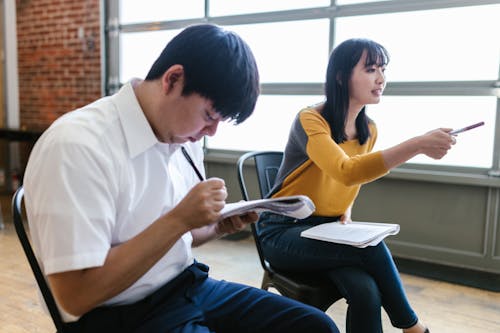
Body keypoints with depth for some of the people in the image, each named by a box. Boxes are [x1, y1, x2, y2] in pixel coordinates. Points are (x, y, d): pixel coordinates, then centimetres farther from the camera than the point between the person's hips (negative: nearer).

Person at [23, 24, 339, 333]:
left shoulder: (182, 136, 2)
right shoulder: (76, 145, -22)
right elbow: (76, 295, -24)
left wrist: (218, 226, -6)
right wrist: (179, 219, -25)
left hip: (189, 286, 8)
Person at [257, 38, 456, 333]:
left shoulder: (369, 130, 4)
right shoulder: (310, 121, -18)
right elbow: (346, 172, -37)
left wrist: (346, 212, -2)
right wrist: (417, 145, -42)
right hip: (284, 233, -5)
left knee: (367, 292, -27)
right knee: (371, 247, -30)